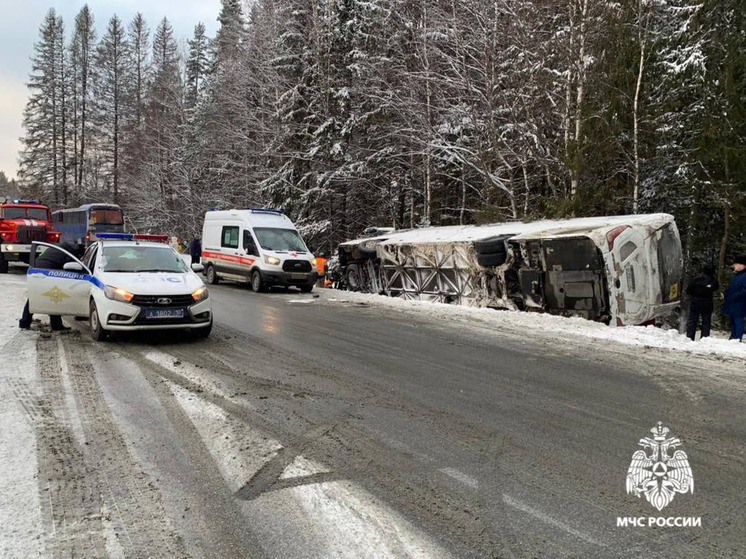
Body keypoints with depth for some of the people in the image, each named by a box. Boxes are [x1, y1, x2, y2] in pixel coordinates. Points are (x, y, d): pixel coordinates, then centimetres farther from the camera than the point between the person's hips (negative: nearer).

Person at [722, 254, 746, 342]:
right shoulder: (735, 276, 15)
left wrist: (734, 296, -22)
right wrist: (726, 296, 11)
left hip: (738, 305, -9)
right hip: (731, 305, 9)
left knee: (738, 322, -5)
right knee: (732, 322, 17)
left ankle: (738, 339, -1)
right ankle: (733, 337, 26)